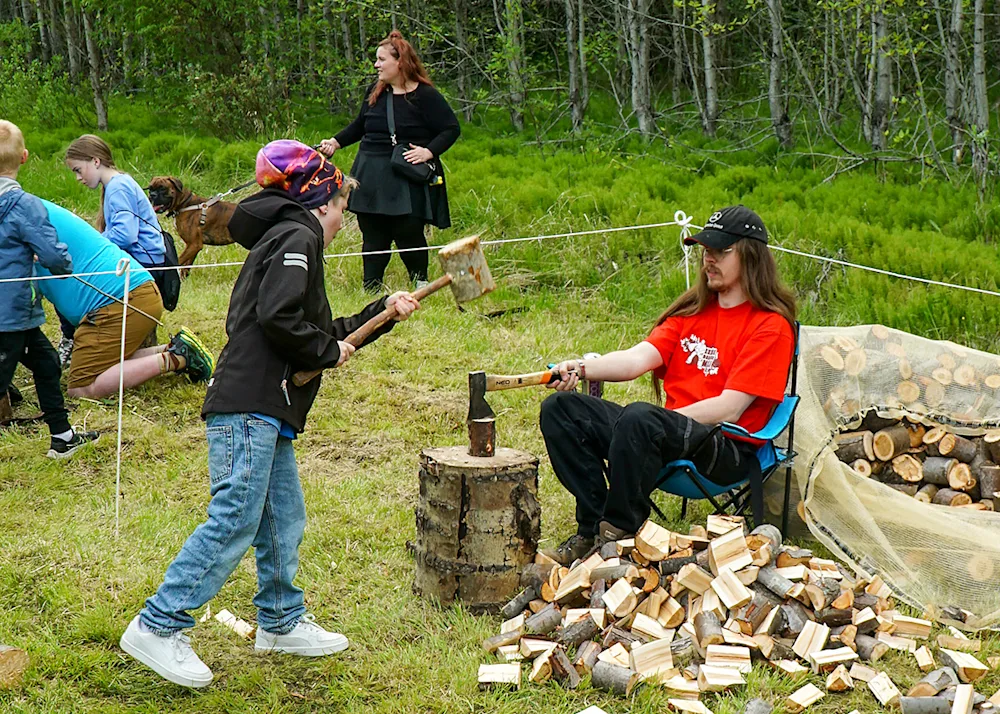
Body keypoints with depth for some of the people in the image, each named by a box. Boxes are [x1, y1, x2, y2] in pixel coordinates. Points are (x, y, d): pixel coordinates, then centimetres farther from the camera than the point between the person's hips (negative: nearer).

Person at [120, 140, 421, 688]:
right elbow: (278, 319, -21)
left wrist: (384, 312, 30)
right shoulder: (295, 236, -6)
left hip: (265, 413, 11)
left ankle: (281, 623, 27)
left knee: (284, 519, 15)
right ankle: (157, 627, -8)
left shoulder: (288, 239, 25)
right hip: (248, 406, -11)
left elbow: (322, 332, 30)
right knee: (233, 521, -12)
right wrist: (330, 352, -7)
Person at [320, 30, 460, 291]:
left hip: (408, 180, -5)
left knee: (408, 234, -3)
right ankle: (371, 290, 15)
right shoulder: (374, 93, 10)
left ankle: (420, 286, 16)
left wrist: (429, 151, -19)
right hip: (371, 177, 6)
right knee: (372, 237, 8)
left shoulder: (425, 95, -8)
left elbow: (451, 129, -7)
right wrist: (336, 142, 11)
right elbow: (359, 126, 23)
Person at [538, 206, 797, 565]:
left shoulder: (771, 326, -3)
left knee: (639, 417, -37)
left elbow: (729, 409, -12)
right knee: (560, 408, -8)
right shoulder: (694, 310, 18)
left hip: (727, 449, -7)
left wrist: (669, 418, -18)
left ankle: (617, 535, -24)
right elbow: (639, 357, 3)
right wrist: (581, 368, -15)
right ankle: (592, 527, -13)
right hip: (672, 434, 7)